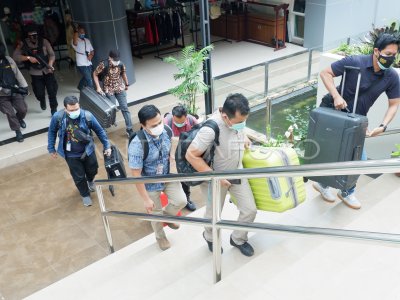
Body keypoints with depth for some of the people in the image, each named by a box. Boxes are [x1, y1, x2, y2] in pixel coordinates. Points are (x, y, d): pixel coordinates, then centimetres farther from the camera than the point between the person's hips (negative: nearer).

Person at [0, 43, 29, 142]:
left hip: (15, 91, 3)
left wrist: (24, 86, 3)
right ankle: (18, 131, 11)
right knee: (10, 113, -5)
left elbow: (17, 73, 5)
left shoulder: (8, 60, -2)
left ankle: (19, 119, 39)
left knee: (23, 109, 3)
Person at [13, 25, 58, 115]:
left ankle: (54, 110, 10)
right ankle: (42, 101, 41)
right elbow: (15, 57, -7)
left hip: (47, 71, 0)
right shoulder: (23, 44, -2)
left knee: (52, 91, -5)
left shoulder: (44, 41, -3)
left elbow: (52, 54, -5)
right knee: (39, 93, 4)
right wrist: (28, 57, -21)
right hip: (35, 73, 1)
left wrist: (50, 65, -22)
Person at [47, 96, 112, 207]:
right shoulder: (58, 117, -24)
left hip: (87, 151, 1)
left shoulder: (87, 116, -24)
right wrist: (51, 149, 2)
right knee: (79, 177, 14)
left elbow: (99, 131, -9)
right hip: (71, 155, -1)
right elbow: (52, 132, -3)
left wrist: (107, 146, -6)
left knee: (93, 170, 23)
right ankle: (85, 195, 43)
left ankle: (90, 181, 61)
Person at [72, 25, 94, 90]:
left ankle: (80, 87, 47)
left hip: (89, 64, 7)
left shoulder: (87, 40, 13)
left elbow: (92, 50, 17)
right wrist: (76, 34, -20)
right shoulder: (76, 41, -8)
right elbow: (75, 43, -33)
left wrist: (91, 55, -6)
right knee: (89, 80, -10)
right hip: (81, 64, -7)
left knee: (85, 78, 23)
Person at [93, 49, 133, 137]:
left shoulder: (121, 64, -11)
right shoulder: (103, 65, -20)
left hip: (120, 88, 3)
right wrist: (98, 87, -15)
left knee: (125, 108, 0)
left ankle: (129, 129, 4)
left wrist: (126, 84, 20)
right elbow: (95, 74, -8)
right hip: (109, 89, -2)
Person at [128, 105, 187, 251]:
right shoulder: (137, 145, -34)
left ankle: (167, 215, 35)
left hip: (169, 176, 4)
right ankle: (160, 236, 47)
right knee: (156, 213, 15)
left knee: (181, 201, -1)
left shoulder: (166, 131, -17)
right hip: (151, 184, -4)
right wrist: (146, 199, -20)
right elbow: (136, 175, -26)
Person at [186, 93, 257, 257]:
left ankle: (238, 239, 36)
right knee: (214, 215, 15)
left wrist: (244, 139, -5)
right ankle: (210, 237, 50)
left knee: (250, 210, 7)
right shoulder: (210, 129, -36)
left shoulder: (238, 118, -14)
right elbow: (191, 155, -31)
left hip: (236, 173, 6)